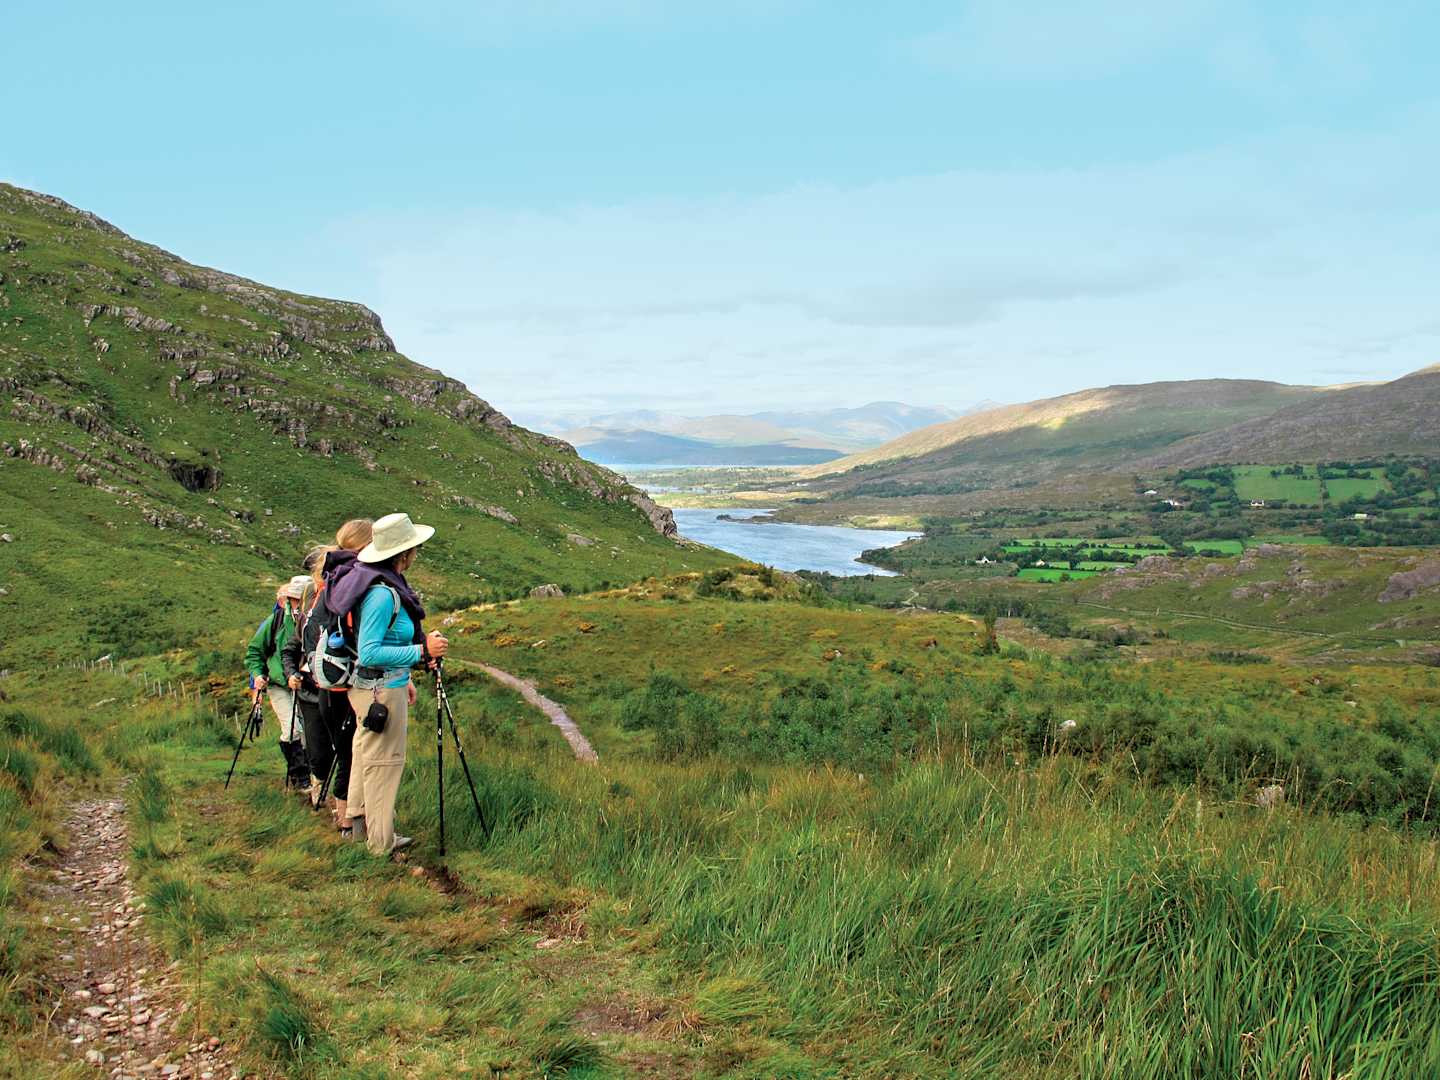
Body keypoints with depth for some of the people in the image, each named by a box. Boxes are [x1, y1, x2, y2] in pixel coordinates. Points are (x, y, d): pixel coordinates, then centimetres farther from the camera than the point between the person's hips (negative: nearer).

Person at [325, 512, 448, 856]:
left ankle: (360, 821, 36)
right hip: (382, 691, -10)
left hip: (367, 686, 10)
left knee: (367, 755, 21)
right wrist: (421, 651, -29)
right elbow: (369, 653, -28)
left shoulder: (386, 585, 5)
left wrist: (403, 678, 19)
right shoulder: (381, 594, -26)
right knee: (385, 762, 2)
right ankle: (382, 842, 13)